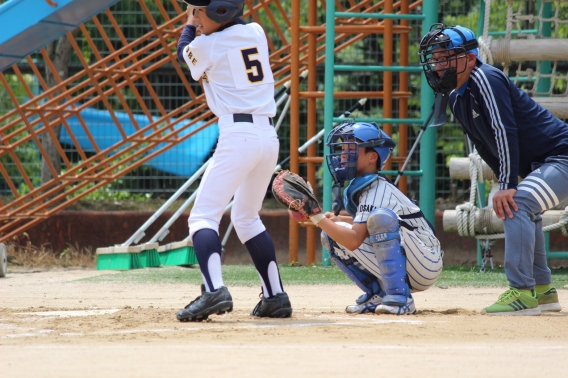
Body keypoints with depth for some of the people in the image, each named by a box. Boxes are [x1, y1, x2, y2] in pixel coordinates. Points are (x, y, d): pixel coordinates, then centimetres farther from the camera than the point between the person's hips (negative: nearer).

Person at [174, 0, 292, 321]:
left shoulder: (206, 46, -5)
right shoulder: (256, 33, 11)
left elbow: (183, 51, 20)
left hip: (237, 136, -7)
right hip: (269, 136, 7)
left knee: (204, 216, -8)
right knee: (247, 217, 22)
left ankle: (214, 289, -30)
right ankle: (276, 297, 18)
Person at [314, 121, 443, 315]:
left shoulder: (378, 190, -19)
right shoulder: (356, 187, 7)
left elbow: (354, 241, -29)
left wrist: (318, 217, -31)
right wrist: (335, 220, 3)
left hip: (427, 265, -9)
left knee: (381, 217, -34)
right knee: (331, 234, 3)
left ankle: (399, 298, -34)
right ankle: (377, 295, 4)